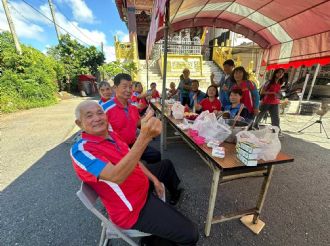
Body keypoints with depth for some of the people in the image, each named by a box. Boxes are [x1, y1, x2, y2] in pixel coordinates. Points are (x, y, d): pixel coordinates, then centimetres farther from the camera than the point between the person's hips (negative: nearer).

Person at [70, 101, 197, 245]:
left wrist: (154, 179, 5)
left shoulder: (110, 135, 0)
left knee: (166, 164, 28)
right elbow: (116, 177, -41)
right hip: (134, 208, -8)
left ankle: (177, 192, 55)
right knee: (190, 234, -10)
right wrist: (145, 137, -52)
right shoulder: (80, 150, -25)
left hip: (143, 185, 8)